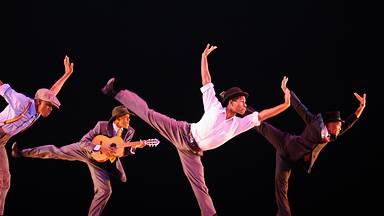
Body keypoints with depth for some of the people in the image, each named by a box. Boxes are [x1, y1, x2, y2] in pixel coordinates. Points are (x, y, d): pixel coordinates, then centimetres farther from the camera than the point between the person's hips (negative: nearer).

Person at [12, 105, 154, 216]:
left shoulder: (129, 132, -11)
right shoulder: (102, 125, -21)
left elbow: (121, 152, -1)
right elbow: (83, 141, -20)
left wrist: (135, 147, -20)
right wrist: (100, 147, -33)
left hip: (102, 162, 3)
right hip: (86, 151, -3)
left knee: (105, 190, -7)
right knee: (56, 152, -6)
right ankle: (22, 153, 7)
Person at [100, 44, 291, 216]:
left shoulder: (239, 124, 0)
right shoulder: (214, 107, -9)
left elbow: (262, 115, -5)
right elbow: (206, 80, -6)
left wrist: (285, 103, -14)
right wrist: (204, 57, -11)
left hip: (193, 151, 3)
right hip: (182, 133, -3)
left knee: (200, 186, 0)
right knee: (149, 115, -10)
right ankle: (116, 92, 0)